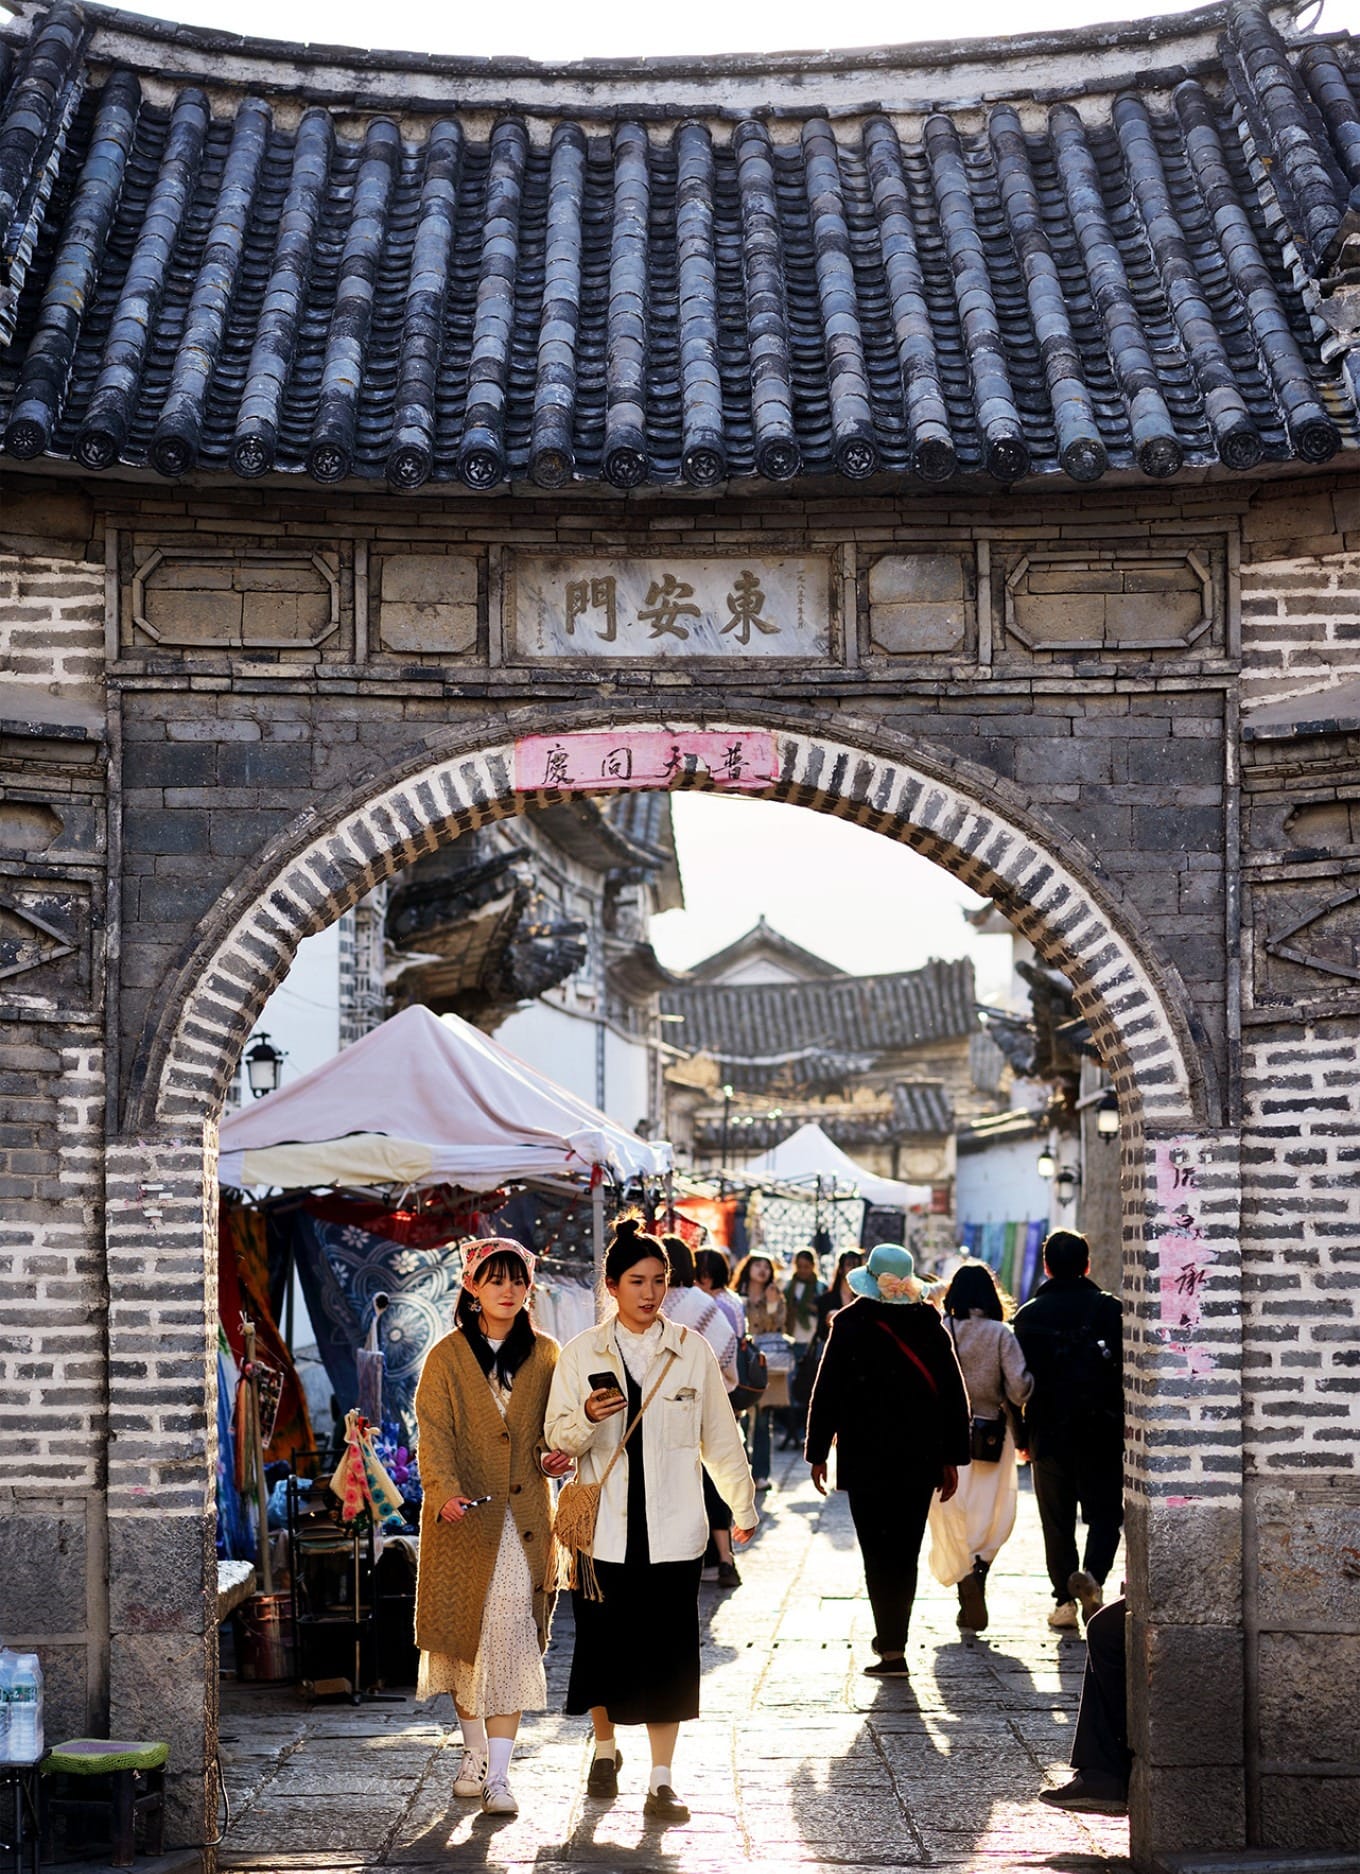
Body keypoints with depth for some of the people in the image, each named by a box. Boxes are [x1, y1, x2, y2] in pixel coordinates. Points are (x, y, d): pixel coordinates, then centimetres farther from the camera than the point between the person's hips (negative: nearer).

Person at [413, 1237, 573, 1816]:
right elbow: (434, 1432, -8)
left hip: (524, 1518, 0)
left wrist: (554, 1456, -8)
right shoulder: (447, 1357, 1)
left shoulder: (545, 1356, 8)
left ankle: (498, 1776, -10)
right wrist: (445, 1490, -25)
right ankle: (475, 1753, 29)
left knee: (512, 1639, -9)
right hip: (463, 1515, 0)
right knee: (465, 1637, 9)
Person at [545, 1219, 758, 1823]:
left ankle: (661, 1782, 2)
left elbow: (720, 1434, 11)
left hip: (671, 1528, 0)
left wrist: (743, 1505, 16)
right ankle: (605, 1749, 32)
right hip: (603, 1525, 0)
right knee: (603, 1643, 6)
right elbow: (558, 1437, 2)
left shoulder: (692, 1350, 4)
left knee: (668, 1653, -4)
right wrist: (588, 1418, -19)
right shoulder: (581, 1353, 3)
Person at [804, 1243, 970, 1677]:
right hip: (921, 1462, 3)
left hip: (865, 1459, -3)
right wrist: (951, 1458, 12)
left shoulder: (850, 1325, -6)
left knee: (878, 1555, -2)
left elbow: (826, 1393, -5)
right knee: (905, 1553, 14)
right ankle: (892, 1637, 21)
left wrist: (818, 1453, 3)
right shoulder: (931, 1327, 3)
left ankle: (892, 1649, -8)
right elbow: (955, 1397, 5)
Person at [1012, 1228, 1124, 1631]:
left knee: (1057, 1521, 9)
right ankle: (1092, 1574, -16)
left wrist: (1021, 1434, 8)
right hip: (1102, 1432, -1)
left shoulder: (1028, 1315, 1)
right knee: (1104, 1513, 9)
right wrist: (1128, 1424, 5)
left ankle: (1065, 1601, 7)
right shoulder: (1108, 1308, -2)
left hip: (1048, 1432, 1)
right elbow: (1127, 1369, -3)